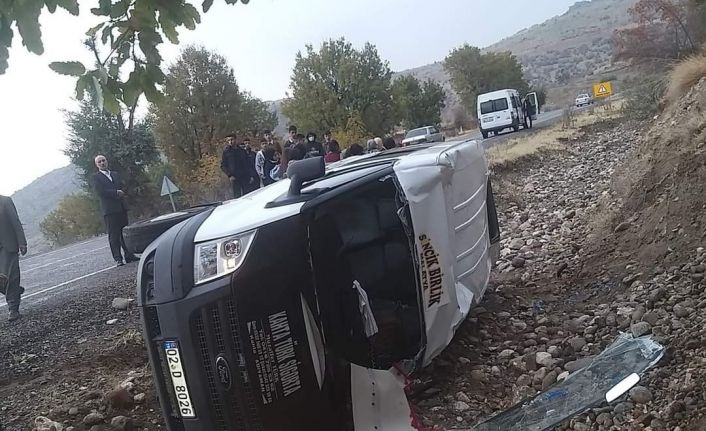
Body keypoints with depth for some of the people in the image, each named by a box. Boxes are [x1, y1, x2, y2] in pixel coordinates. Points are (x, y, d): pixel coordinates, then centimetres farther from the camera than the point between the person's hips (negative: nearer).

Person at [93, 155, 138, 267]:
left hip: (122, 207, 5)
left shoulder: (116, 174, 20)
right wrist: (116, 192, -13)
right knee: (114, 235, -6)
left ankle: (129, 255, 12)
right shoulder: (96, 177, 4)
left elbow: (124, 187, 10)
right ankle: (118, 259, -7)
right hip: (109, 209, -5)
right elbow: (100, 191, -10)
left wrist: (121, 192, -12)